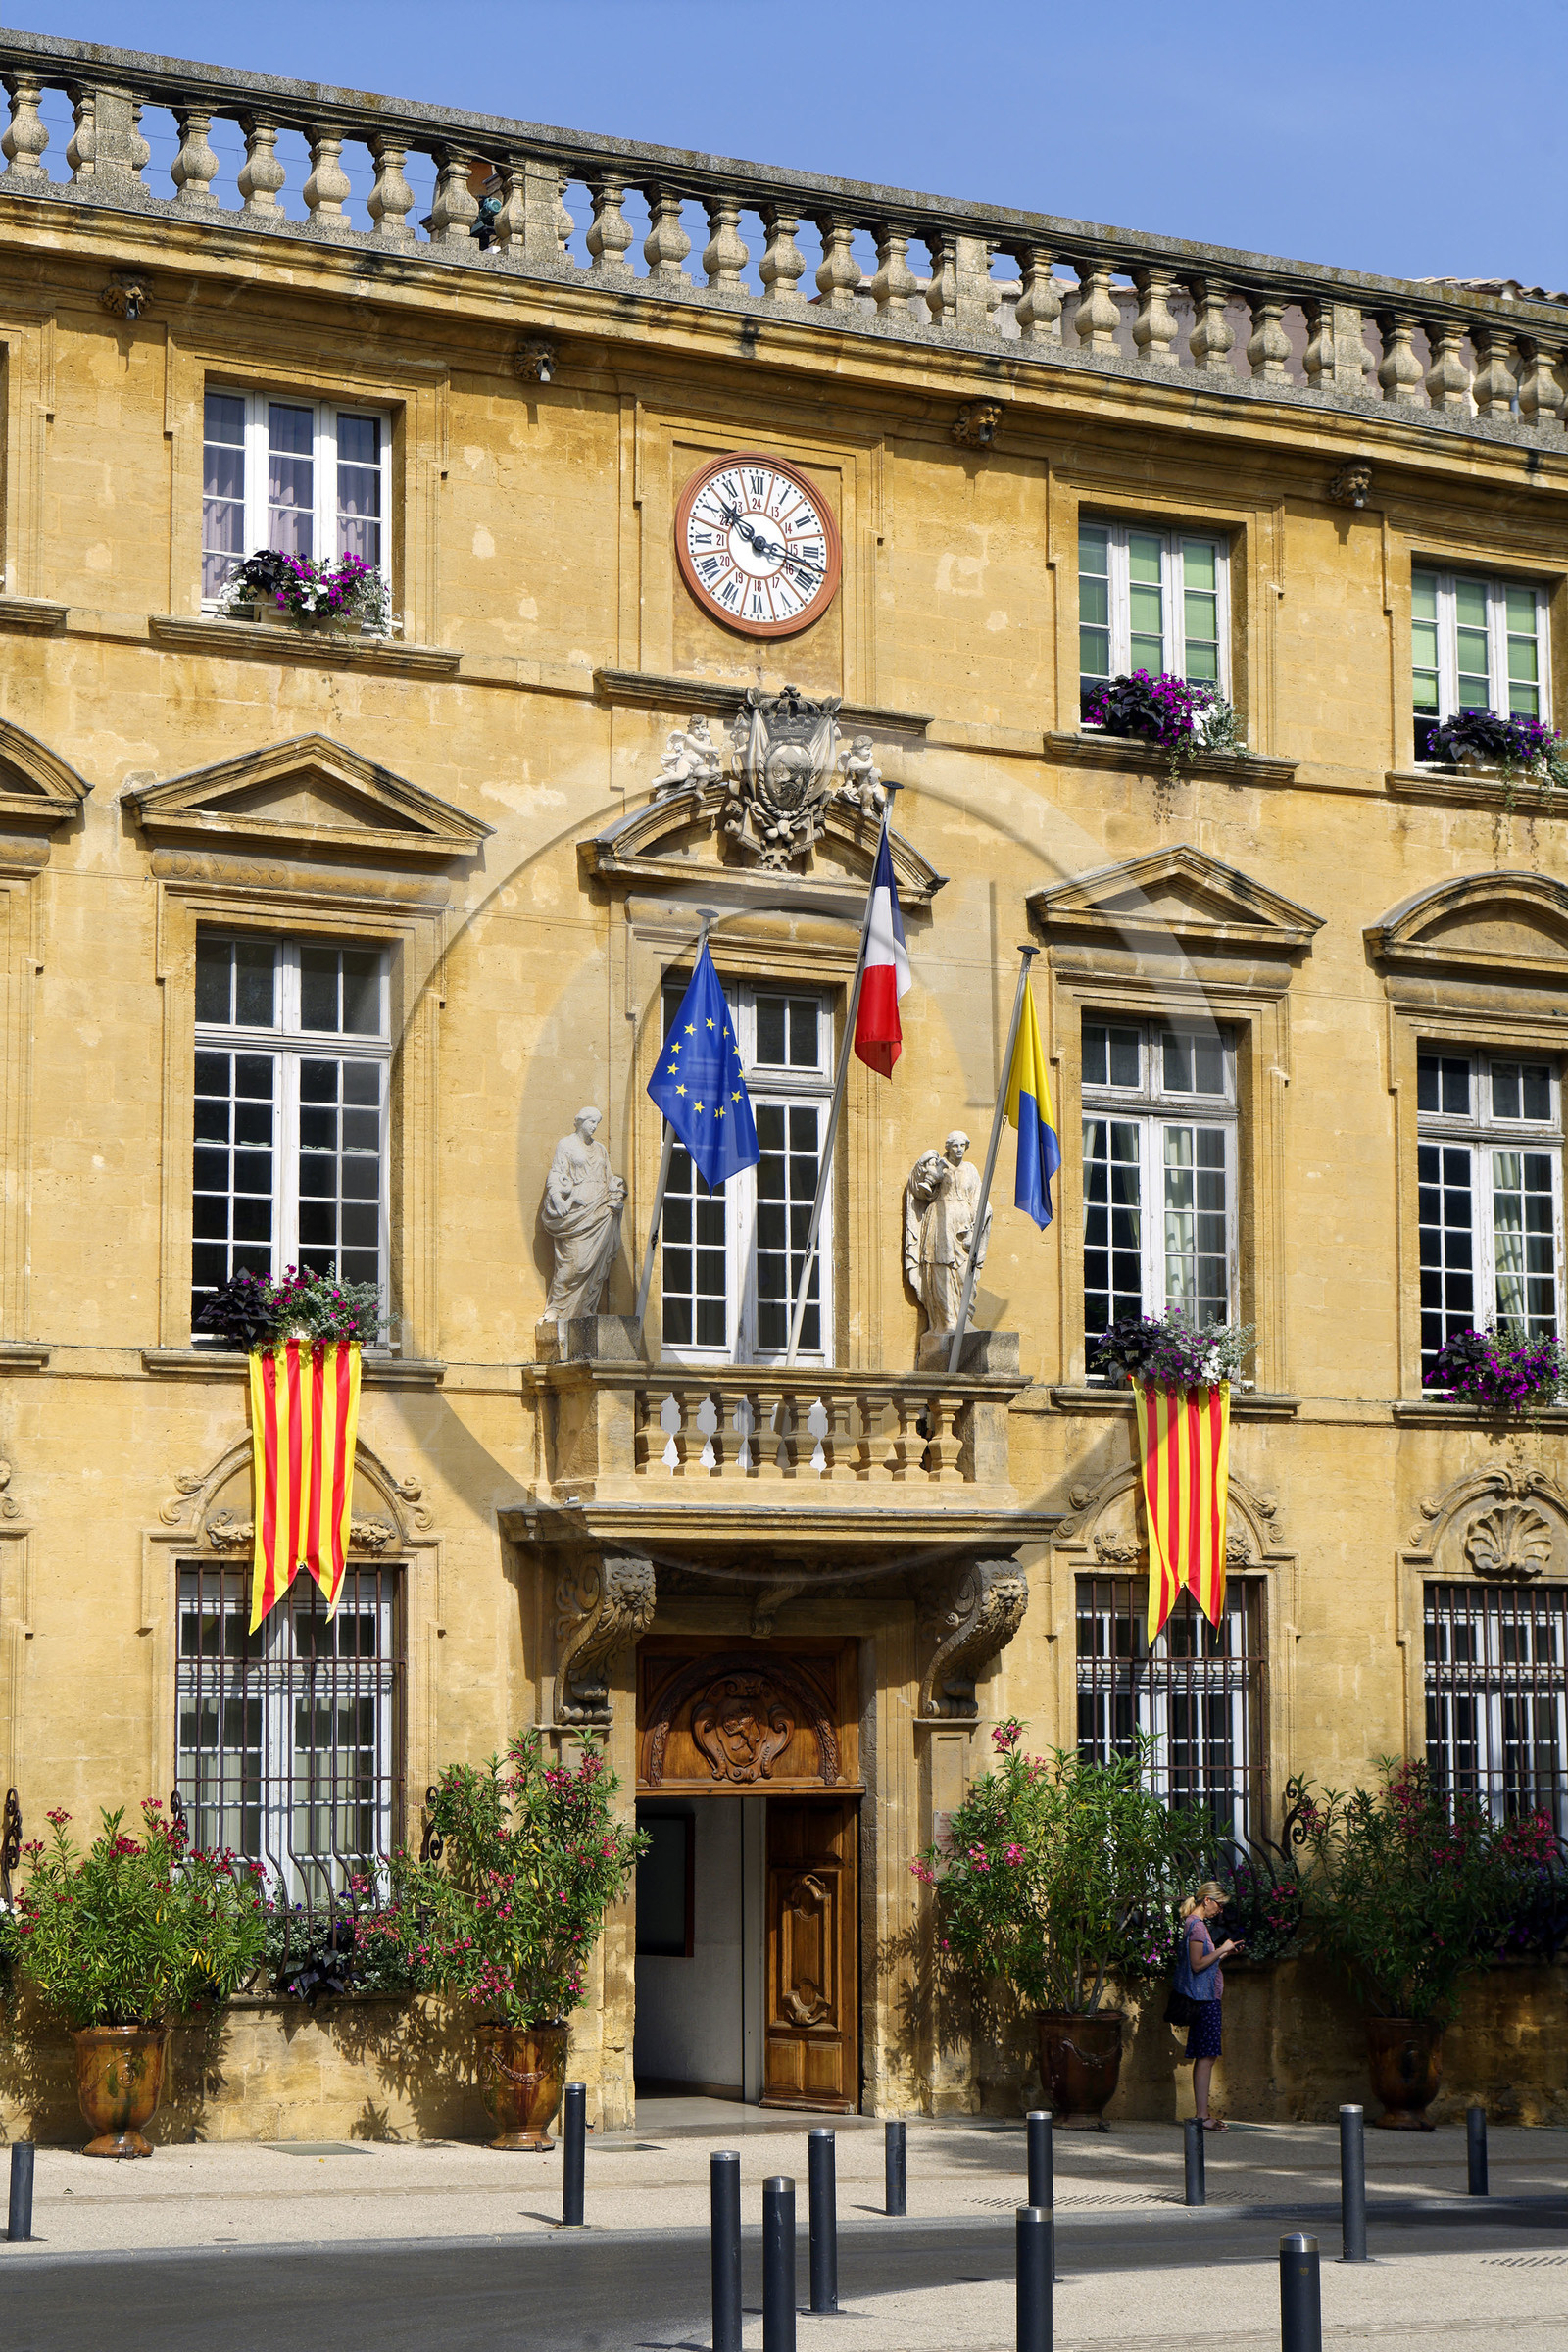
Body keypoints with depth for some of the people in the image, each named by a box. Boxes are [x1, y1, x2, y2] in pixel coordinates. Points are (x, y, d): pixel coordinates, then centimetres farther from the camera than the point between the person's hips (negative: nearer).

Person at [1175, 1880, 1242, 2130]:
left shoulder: (1194, 1923, 18)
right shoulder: (1197, 1925, -12)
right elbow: (1197, 1964, -19)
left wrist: (1224, 1953, 16)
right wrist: (1222, 1950, -12)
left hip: (1204, 1998, 11)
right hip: (1205, 1998, -11)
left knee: (1204, 2057, 10)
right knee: (1206, 2057, -10)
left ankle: (1201, 2114, 12)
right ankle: (1202, 2115, -12)